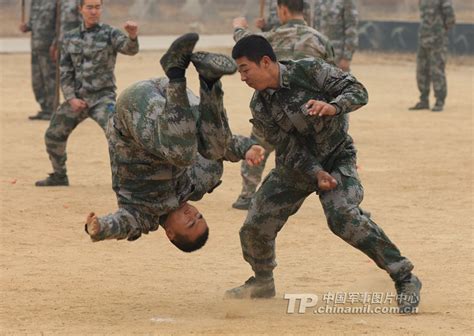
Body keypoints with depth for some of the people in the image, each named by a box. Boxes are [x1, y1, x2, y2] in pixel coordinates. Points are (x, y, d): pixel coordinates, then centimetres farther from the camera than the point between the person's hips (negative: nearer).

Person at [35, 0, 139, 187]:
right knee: (53, 135, 12)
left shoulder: (110, 34, -7)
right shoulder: (70, 37, 7)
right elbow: (65, 71, 7)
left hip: (102, 97, -5)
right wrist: (71, 98, -6)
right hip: (77, 97, 5)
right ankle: (59, 176, 32)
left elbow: (129, 49, -27)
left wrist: (132, 36, -51)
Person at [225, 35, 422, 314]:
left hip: (337, 158, -5)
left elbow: (358, 91, -20)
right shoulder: (260, 107, -8)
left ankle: (405, 278, -24)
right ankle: (263, 282, 33)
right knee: (256, 226, 1)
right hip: (296, 166, 5)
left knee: (343, 215, -30)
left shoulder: (309, 71, -19)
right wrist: (316, 173, -25)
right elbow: (289, 148, -10)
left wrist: (332, 107, -40)